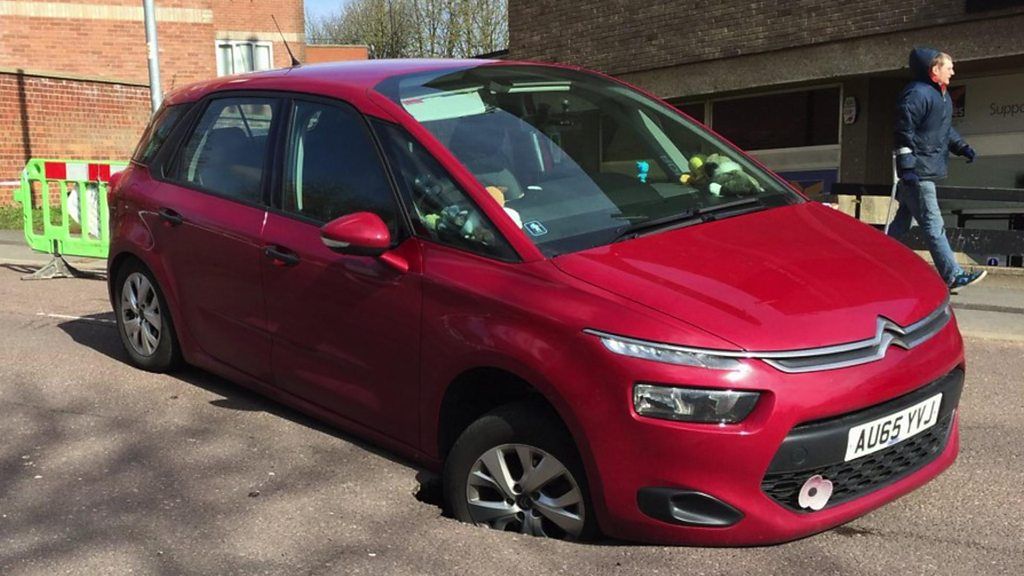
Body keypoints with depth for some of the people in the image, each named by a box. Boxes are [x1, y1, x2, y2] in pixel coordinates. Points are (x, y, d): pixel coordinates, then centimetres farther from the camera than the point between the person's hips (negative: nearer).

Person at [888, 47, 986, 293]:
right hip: (918, 172, -10)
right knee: (933, 225, -9)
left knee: (903, 221, 15)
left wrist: (961, 146, 11)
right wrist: (907, 167, -23)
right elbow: (904, 132, -19)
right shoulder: (917, 93, -15)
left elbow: (946, 129, 27)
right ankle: (953, 276, -10)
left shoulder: (943, 96, 18)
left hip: (928, 170, 10)